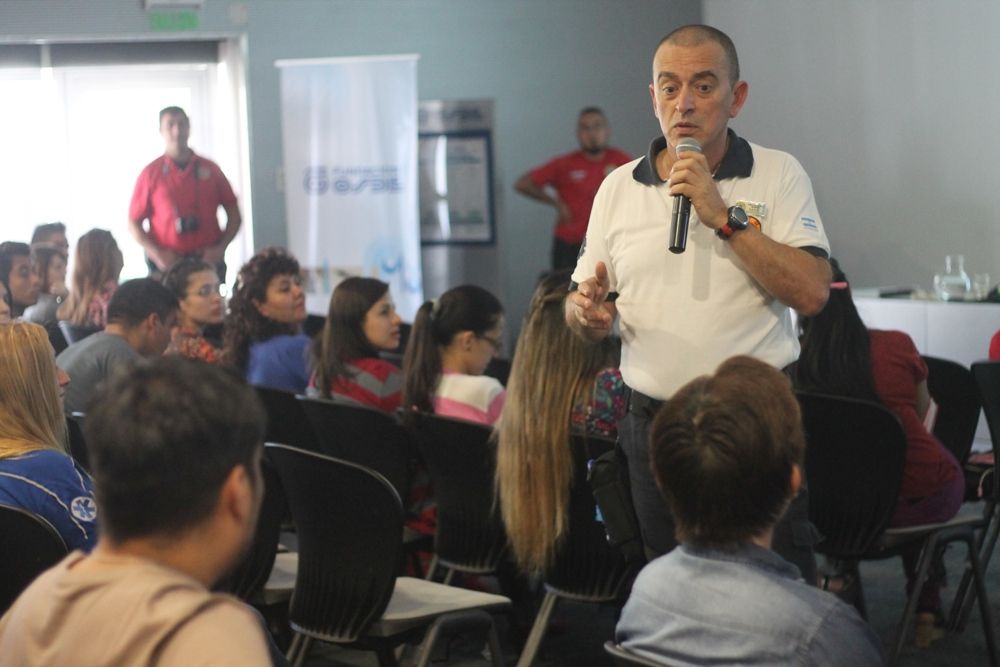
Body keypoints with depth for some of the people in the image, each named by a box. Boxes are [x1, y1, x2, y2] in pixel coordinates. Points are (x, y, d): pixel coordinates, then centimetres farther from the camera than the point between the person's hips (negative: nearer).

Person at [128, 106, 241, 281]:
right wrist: (156, 253, -9)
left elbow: (234, 215, 13)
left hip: (209, 260, 2)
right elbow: (134, 222, 5)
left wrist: (221, 247, -2)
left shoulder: (210, 169, 9)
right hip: (166, 264, -2)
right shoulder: (151, 173, 4)